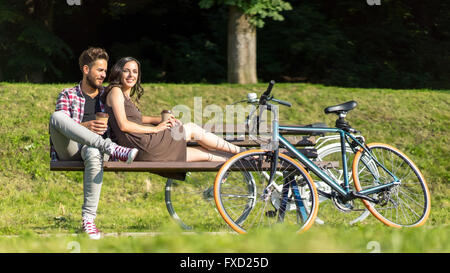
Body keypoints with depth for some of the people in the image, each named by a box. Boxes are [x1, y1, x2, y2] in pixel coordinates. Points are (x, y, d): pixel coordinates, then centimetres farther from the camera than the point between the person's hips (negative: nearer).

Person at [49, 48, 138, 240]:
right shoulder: (67, 95, 16)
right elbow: (59, 127, 2)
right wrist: (85, 127, -18)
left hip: (94, 147, 0)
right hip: (69, 151, 0)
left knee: (94, 154, -41)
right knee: (56, 116, -32)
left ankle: (88, 219, -38)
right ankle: (113, 149, -41)